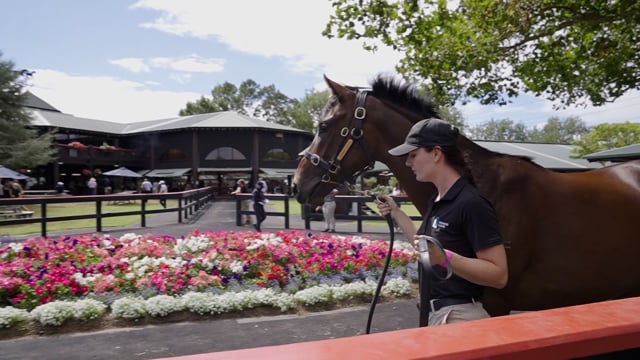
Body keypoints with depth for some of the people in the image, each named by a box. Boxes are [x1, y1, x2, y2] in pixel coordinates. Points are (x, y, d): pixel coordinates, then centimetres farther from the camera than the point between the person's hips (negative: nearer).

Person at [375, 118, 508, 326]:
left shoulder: (471, 203, -20)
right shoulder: (437, 201, 7)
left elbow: (499, 275, -21)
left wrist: (445, 258, -34)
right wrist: (396, 213, 15)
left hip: (458, 315, -9)